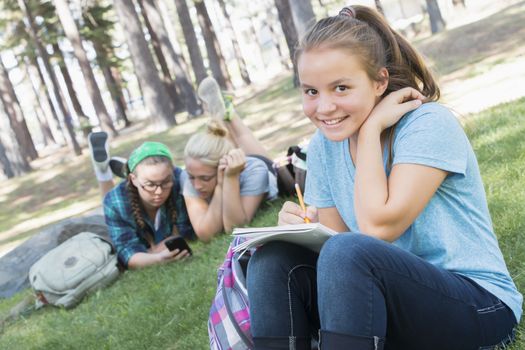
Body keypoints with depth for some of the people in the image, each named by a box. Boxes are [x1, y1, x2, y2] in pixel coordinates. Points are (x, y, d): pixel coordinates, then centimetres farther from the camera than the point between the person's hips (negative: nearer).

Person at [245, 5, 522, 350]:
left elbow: (377, 227, -25)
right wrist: (305, 226, -19)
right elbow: (335, 239, 3)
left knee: (347, 253, -32)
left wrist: (371, 128, -19)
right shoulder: (324, 146, 2)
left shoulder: (429, 124, -16)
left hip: (480, 305, -6)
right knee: (274, 259, -16)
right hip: (392, 296, 6)